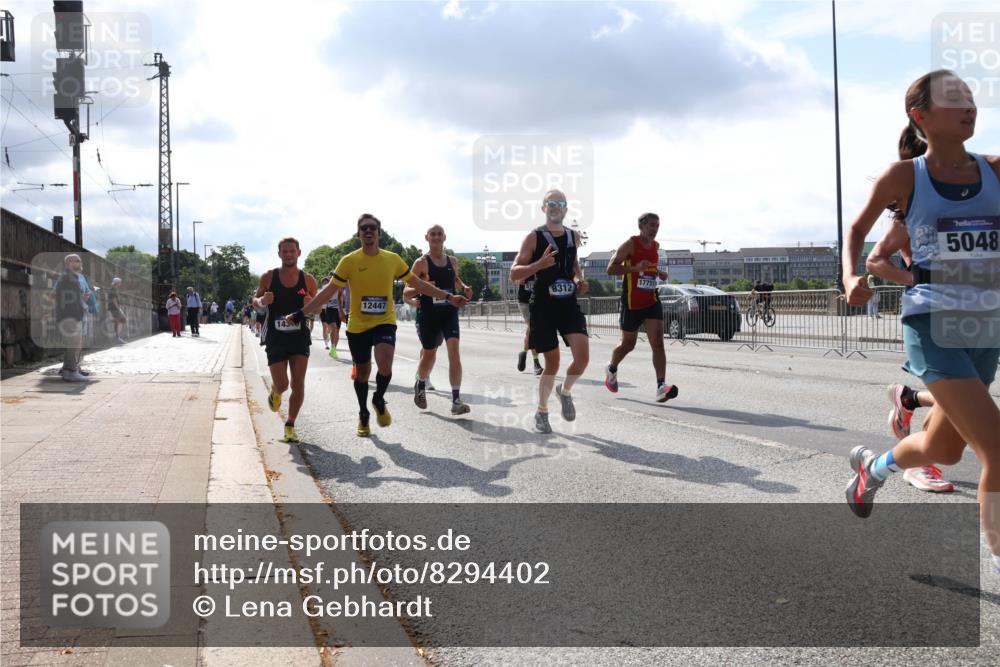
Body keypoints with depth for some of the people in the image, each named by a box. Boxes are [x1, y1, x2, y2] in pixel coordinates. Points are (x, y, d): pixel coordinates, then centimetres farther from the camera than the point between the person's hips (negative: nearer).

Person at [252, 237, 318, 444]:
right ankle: (275, 393, 32)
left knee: (298, 384, -5)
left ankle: (290, 425, 12)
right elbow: (255, 300, 7)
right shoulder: (268, 277, -4)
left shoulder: (308, 280, -2)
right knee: (281, 385, -7)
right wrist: (262, 301, -17)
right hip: (275, 338, -1)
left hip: (300, 336, 1)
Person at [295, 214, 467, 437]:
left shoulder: (393, 259, 1)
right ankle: (363, 416, 37)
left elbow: (418, 284, 10)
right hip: (357, 326, 0)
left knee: (385, 365, -23)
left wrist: (448, 297, 7)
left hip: (384, 322, 0)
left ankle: (379, 401, 8)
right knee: (362, 372, 12)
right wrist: (300, 314, -12)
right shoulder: (349, 261, -6)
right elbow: (328, 291, -6)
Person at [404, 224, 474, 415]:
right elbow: (406, 292, -7)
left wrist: (464, 288, 6)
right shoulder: (421, 262, -6)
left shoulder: (453, 261, 7)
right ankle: (420, 385, 45)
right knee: (429, 354, 13)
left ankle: (456, 401, -16)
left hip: (450, 313, 2)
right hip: (429, 315, -2)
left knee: (454, 353, -14)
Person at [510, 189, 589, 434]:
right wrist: (539, 264, -26)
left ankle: (565, 391, 17)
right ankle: (542, 412, 23)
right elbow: (514, 274, -9)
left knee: (582, 356, -14)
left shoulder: (574, 236, 9)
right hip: (543, 306, -4)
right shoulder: (534, 237, -6)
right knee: (552, 362, 1)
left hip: (569, 305, 4)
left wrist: (579, 280, 8)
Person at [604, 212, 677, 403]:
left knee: (658, 342, -12)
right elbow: (611, 269, -16)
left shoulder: (655, 246, 10)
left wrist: (658, 273, 7)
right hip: (632, 303, -4)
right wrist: (635, 268, -29)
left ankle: (661, 387, -19)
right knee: (628, 344, 10)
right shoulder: (630, 244, -10)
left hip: (651, 301, 4)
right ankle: (611, 370, 41)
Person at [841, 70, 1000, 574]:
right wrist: (851, 277, -8)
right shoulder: (904, 176, -4)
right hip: (932, 325, -5)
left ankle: (873, 465, 51)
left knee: (945, 449, 20)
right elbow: (856, 230, 8)